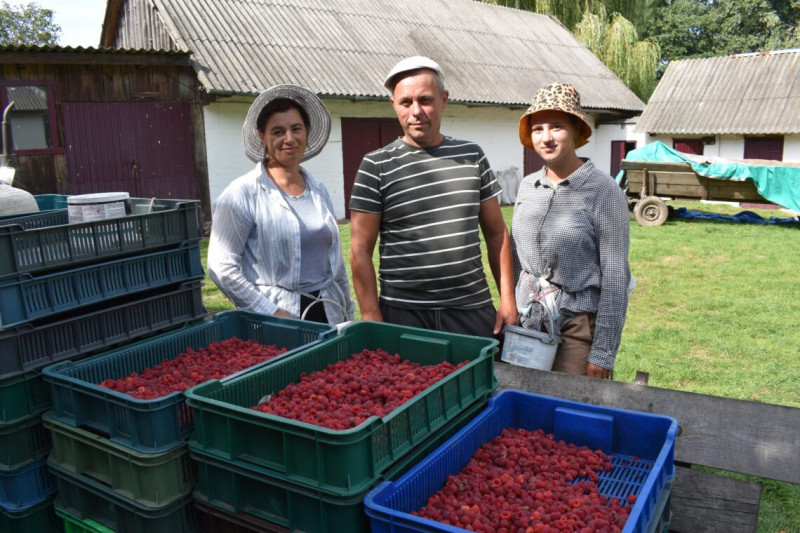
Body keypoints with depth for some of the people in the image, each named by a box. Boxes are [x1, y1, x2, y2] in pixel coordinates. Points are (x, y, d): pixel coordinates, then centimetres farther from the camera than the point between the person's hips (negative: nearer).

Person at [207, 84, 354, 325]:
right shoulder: (243, 193, -8)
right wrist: (271, 312, -15)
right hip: (276, 319, -4)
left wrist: (349, 315, 13)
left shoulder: (318, 190, 8)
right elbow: (222, 268, -12)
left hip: (329, 314, 5)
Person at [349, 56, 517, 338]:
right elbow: (360, 250, -5)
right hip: (403, 315, -2)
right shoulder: (376, 166, -3)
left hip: (474, 311, 3)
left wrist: (508, 299, 4)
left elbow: (496, 232, 10)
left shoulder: (472, 156, 7)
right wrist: (372, 317, -10)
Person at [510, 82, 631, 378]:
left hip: (579, 327, -5)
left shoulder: (603, 190, -12)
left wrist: (602, 354, -12)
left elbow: (615, 276, -12)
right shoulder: (527, 185, 5)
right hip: (528, 322, 5)